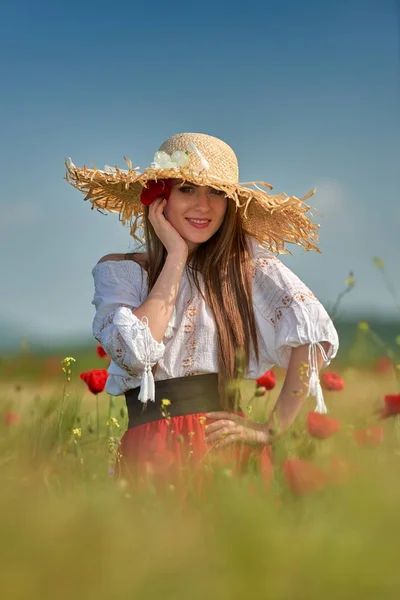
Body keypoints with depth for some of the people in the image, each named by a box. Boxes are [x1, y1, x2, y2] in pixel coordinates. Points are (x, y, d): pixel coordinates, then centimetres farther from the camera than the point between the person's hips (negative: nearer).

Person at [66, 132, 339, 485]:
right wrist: (176, 256, -4)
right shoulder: (118, 271, 8)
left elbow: (314, 330, -7)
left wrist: (274, 428, -10)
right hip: (150, 454, 1)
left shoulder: (247, 261, 5)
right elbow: (135, 353, -10)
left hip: (231, 447, 0)